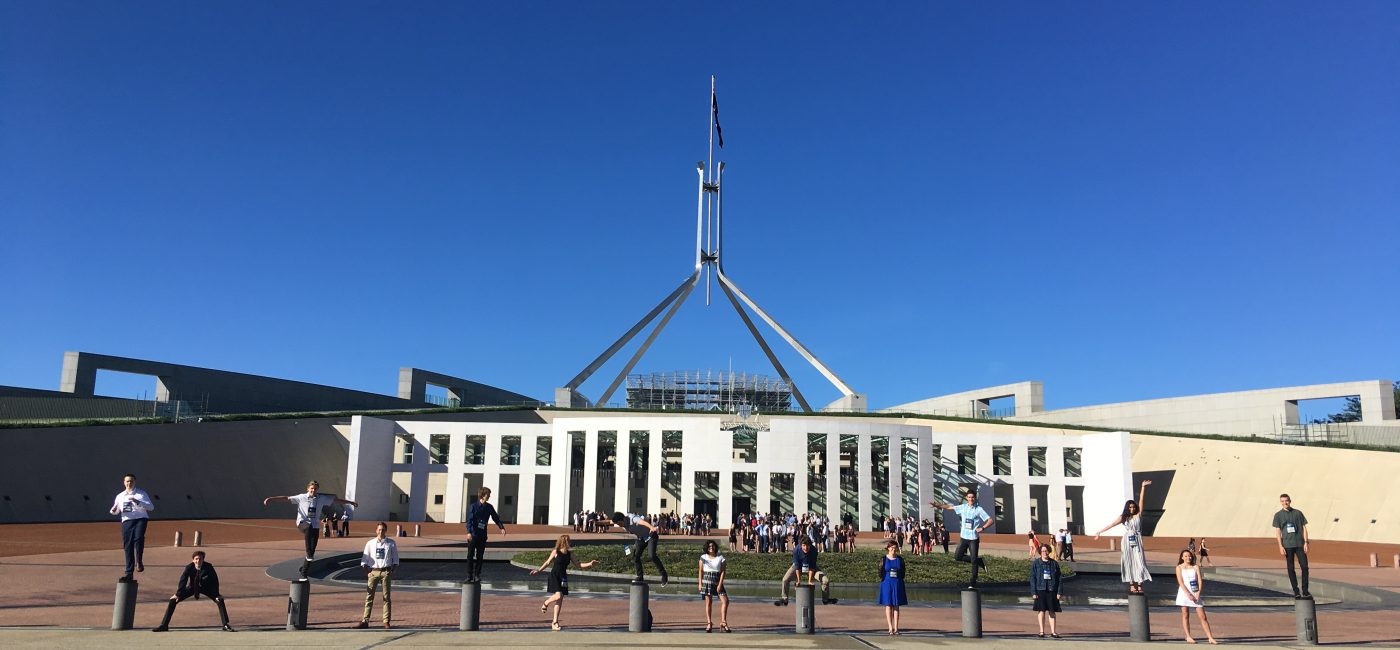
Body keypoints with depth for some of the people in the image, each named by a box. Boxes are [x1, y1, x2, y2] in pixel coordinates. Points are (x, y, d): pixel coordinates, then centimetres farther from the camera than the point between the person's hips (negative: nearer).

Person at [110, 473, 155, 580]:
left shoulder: (141, 493, 7)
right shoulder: (120, 496, 17)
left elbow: (151, 507, -3)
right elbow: (116, 511, 25)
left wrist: (138, 502, -15)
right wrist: (113, 510, 1)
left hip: (140, 519, -3)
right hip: (126, 520, 3)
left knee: (138, 538, -29)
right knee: (128, 547, 1)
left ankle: (139, 562, -13)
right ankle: (129, 572, 8)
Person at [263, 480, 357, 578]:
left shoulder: (321, 499, 5)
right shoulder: (301, 498, -3)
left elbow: (336, 499, 14)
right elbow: (286, 498, -10)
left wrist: (350, 502, 19)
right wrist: (270, 499, -19)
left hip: (315, 526, 3)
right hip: (302, 523, -3)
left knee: (312, 551, 0)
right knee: (308, 527, -41)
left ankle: (303, 573, 16)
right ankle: (309, 554, -37)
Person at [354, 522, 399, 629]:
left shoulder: (391, 543, 4)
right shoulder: (370, 543, 6)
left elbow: (395, 558, 9)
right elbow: (365, 559, 8)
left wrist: (392, 570, -3)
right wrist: (366, 570, -5)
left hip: (386, 571, -1)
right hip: (373, 571, 1)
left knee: (386, 597, 2)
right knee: (369, 596, 0)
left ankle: (386, 621, 7)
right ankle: (365, 621, 3)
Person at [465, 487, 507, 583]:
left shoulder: (489, 507, 6)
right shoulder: (473, 507, -8)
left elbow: (496, 518, 11)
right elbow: (469, 520, -15)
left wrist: (501, 527, -5)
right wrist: (469, 532, -28)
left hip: (482, 536, 4)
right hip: (472, 535, -4)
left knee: (480, 557, 6)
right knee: (470, 556, -1)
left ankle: (477, 575, 13)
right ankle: (469, 576, 6)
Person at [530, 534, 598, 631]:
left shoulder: (569, 554, 7)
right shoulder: (555, 552, -5)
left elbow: (578, 565, 9)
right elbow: (548, 562, 5)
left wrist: (589, 564, -2)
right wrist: (538, 571, 4)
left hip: (563, 577, 5)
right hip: (554, 576, -5)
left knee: (560, 601, 3)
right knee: (558, 596, -22)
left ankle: (555, 622, 9)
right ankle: (545, 603, 10)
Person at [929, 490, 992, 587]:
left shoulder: (979, 509, -8)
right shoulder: (963, 507, 5)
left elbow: (990, 520, -10)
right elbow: (949, 507, 12)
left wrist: (982, 528, -21)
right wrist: (937, 505, 5)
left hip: (973, 538, -5)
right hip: (963, 537, 5)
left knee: (973, 560, -3)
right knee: (957, 557, 6)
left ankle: (973, 582, 8)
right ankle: (980, 561, 20)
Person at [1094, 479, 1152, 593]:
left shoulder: (1138, 515, 4)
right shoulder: (1123, 517, 5)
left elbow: (1141, 500, 0)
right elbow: (1111, 525, 5)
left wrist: (1143, 487, -3)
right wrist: (1099, 532, 2)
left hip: (1137, 542, 0)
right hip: (1128, 542, 0)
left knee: (1139, 562, -5)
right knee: (1129, 562, 0)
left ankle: (1139, 585, -5)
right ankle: (1132, 585, 0)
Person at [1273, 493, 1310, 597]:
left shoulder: (1298, 513, 6)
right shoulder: (1278, 515, 5)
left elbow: (1304, 528, 6)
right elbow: (1277, 531, 3)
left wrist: (1305, 542, -2)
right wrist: (1280, 546, -4)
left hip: (1300, 544, 0)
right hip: (1287, 545, 0)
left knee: (1304, 567, -3)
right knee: (1291, 569, 3)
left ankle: (1305, 591, 6)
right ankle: (1296, 591, 11)